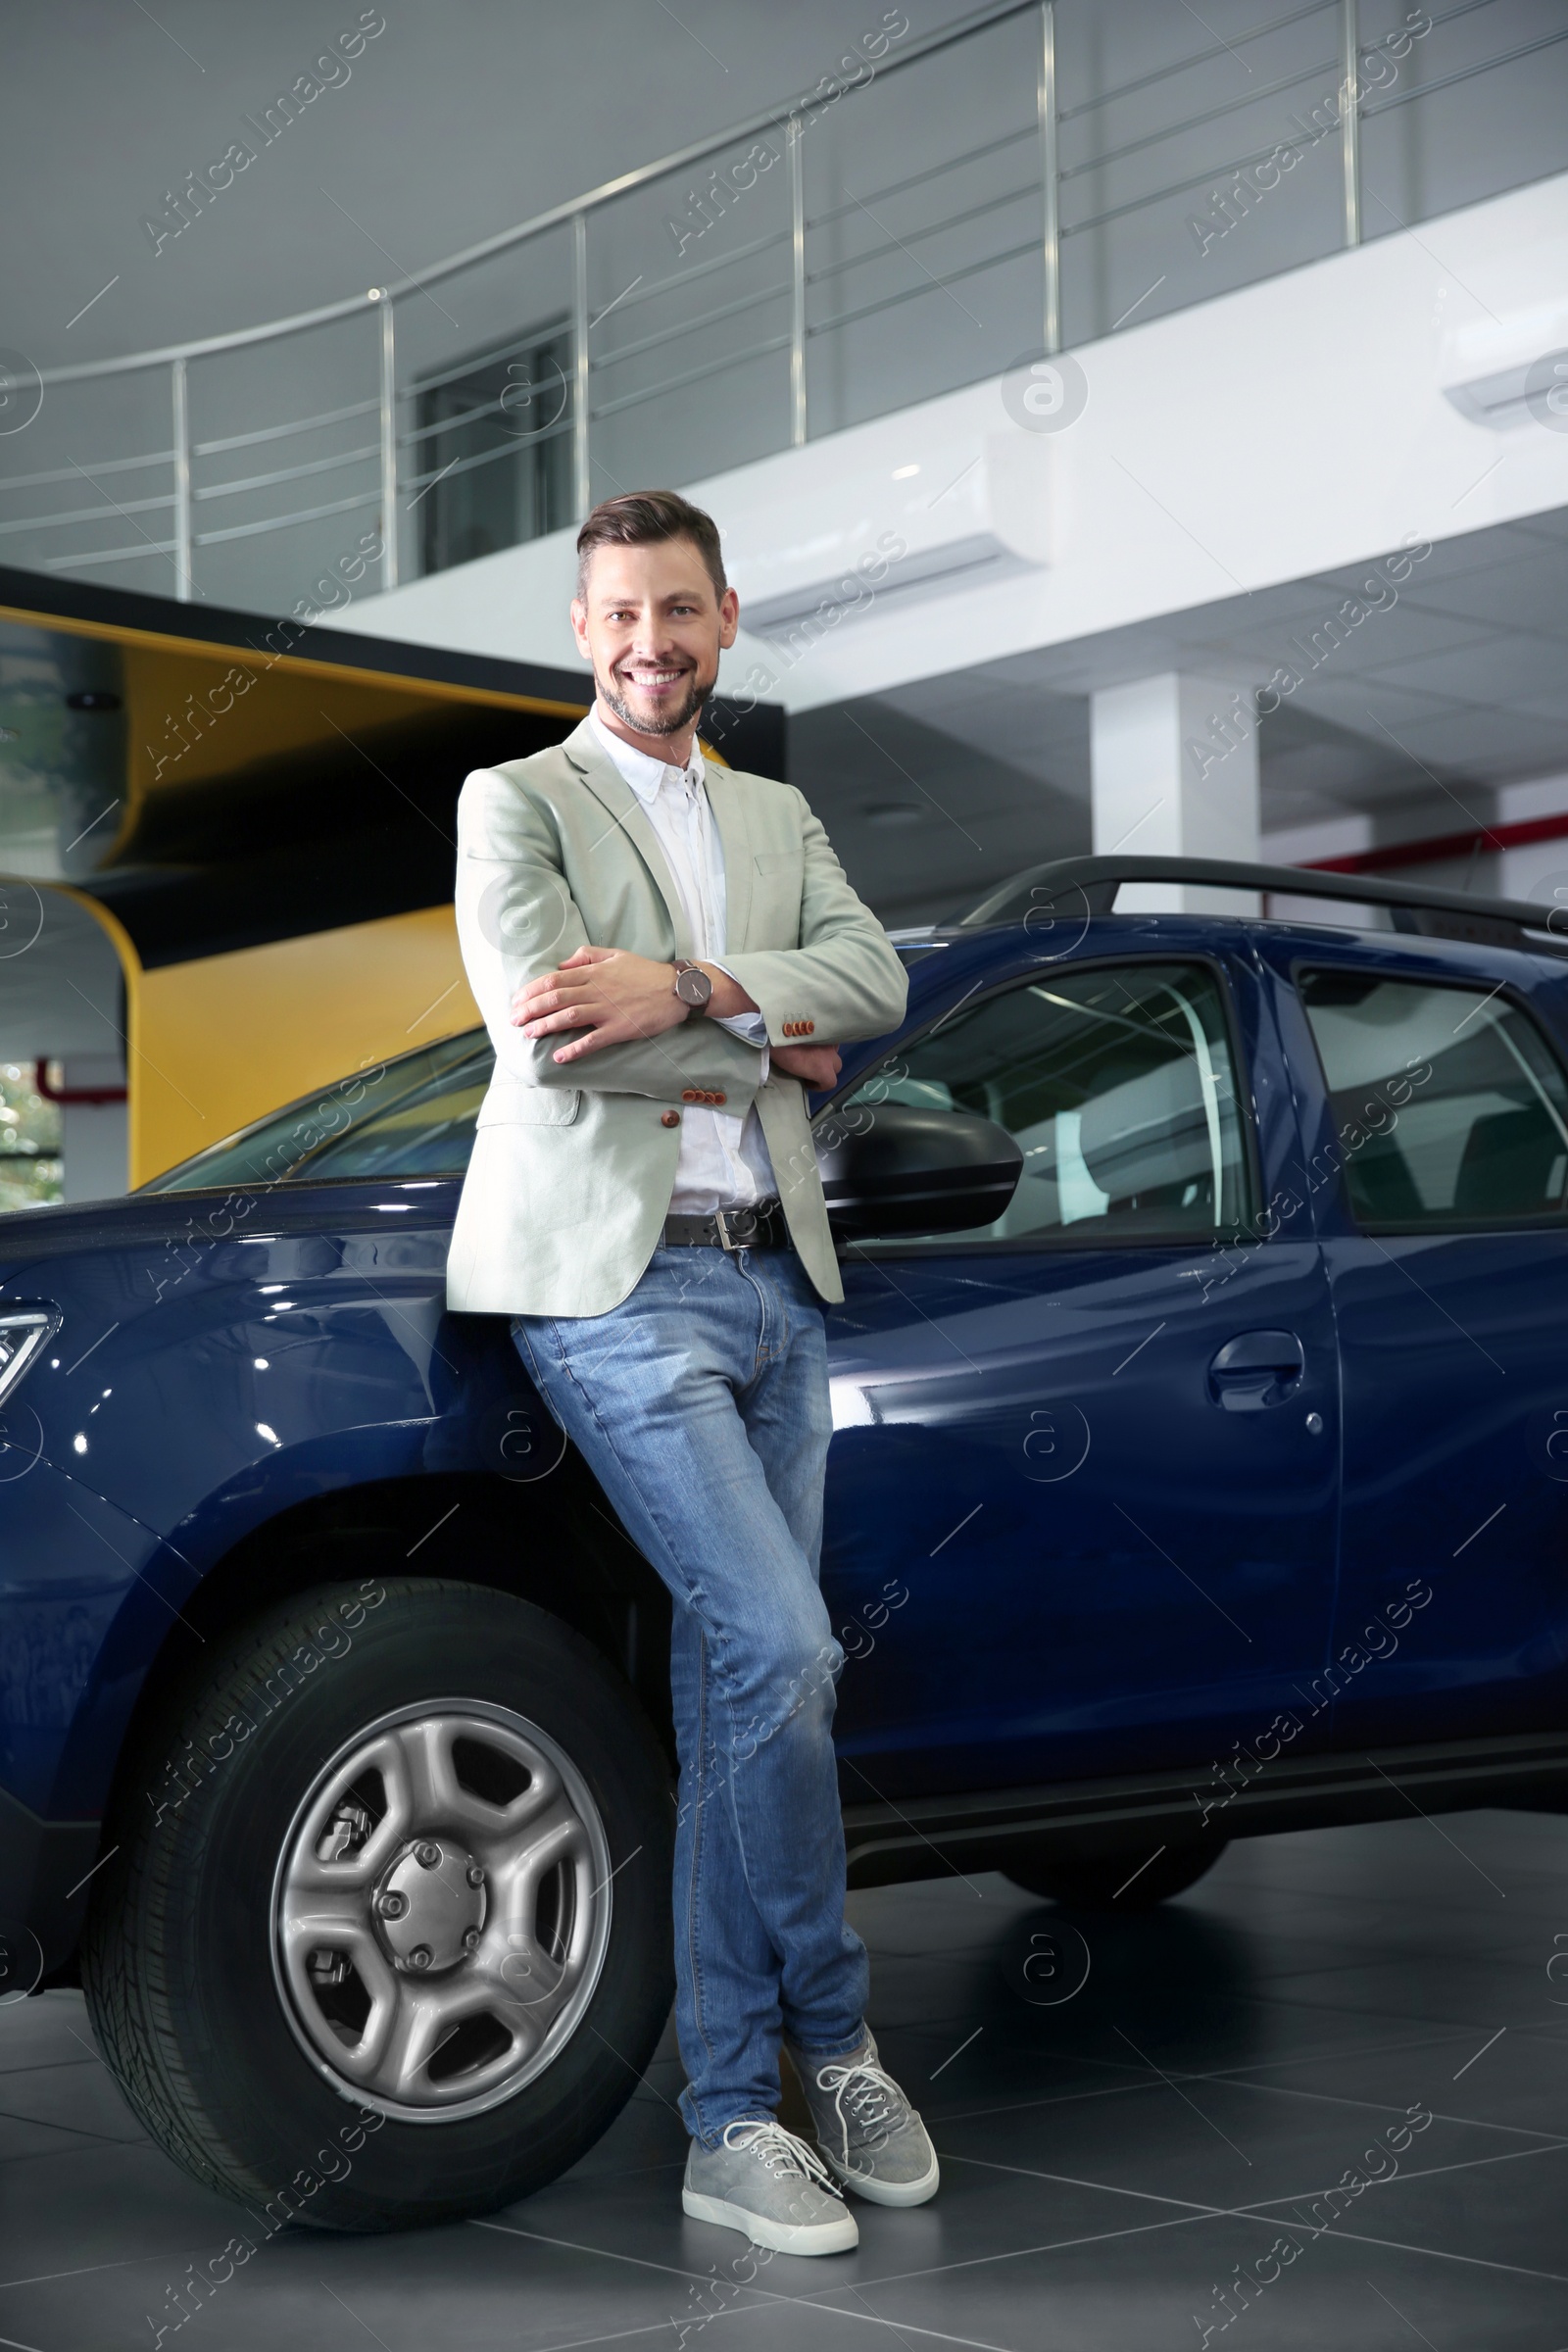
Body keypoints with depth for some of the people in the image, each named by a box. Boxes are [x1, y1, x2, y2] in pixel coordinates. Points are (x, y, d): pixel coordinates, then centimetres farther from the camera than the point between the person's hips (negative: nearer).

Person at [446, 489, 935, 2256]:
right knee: (782, 1649, -16)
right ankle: (831, 2038, 4)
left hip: (774, 1280, 5)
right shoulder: (514, 802, 5)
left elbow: (875, 980, 1)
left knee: (730, 1689, 6)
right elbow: (543, 1027, -12)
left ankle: (731, 2117, 13)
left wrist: (686, 992, -16)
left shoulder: (777, 818, 20)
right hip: (616, 1282, -5)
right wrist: (774, 1047, -4)